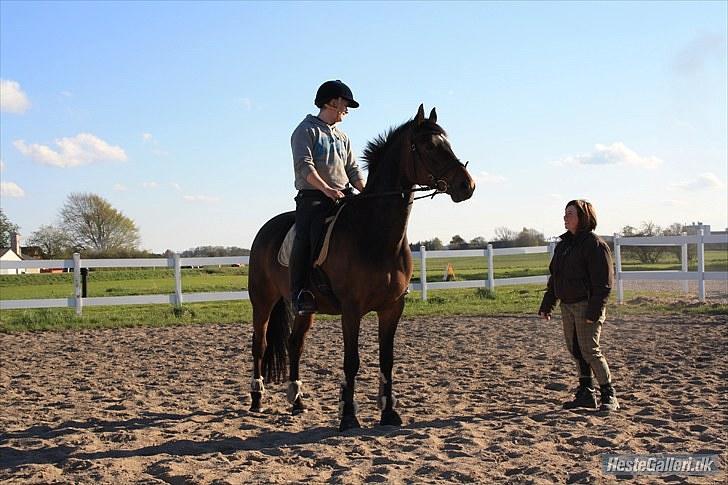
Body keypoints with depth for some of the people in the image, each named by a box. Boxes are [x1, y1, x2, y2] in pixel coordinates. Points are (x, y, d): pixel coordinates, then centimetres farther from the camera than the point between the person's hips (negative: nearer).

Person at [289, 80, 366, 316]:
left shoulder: (342, 136, 24)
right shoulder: (306, 130, 1)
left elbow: (353, 169, 18)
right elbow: (304, 165, -13)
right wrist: (327, 189, -25)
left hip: (344, 195, 7)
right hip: (313, 196, -6)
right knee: (306, 234, -27)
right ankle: (299, 292, -27)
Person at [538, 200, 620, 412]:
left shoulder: (595, 244, -10)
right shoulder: (563, 244, 15)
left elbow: (603, 282, -14)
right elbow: (554, 277, 20)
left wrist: (594, 311, -20)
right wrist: (546, 306, 17)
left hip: (586, 305, -8)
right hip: (567, 306, 8)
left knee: (589, 350, -8)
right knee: (575, 350, 10)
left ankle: (609, 396, 4)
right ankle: (586, 394, 19)